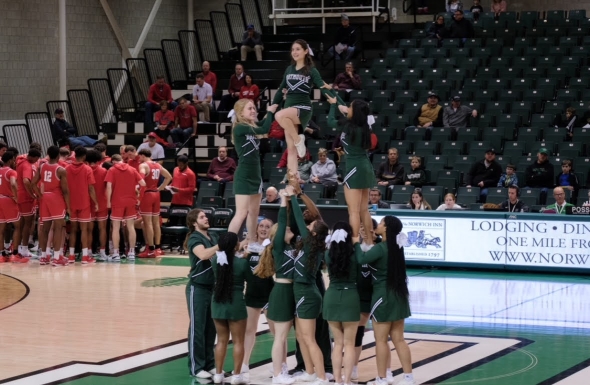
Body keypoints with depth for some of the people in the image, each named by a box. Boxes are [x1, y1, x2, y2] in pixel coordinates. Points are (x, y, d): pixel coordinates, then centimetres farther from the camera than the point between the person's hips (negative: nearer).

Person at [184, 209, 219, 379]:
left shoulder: (214, 236, 10)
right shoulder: (194, 239, -12)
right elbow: (203, 254, -31)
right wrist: (221, 245, -31)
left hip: (213, 287, 7)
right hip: (198, 288, -7)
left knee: (211, 328, 12)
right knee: (197, 328, -2)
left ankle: (209, 363, 22)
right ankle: (196, 367, 2)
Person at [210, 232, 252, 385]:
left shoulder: (215, 260, -5)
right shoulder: (242, 262, -16)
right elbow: (250, 278, 1)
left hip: (218, 304, 4)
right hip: (236, 304, -4)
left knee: (221, 340, 15)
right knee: (238, 342, 7)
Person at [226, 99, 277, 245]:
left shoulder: (253, 126, 11)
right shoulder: (239, 128, -15)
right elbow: (265, 129, -20)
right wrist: (270, 112, -7)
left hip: (255, 174, 9)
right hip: (243, 176, -9)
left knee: (254, 212, 14)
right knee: (242, 213, -14)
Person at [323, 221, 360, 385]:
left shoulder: (329, 253, 0)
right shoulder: (354, 253, -9)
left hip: (331, 297, 3)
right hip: (350, 297, -3)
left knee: (338, 343, 12)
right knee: (349, 343, 5)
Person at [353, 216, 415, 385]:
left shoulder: (380, 248, -17)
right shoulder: (395, 246, 8)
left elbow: (362, 259, -30)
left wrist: (356, 243, -14)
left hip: (383, 296, -8)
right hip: (398, 295, 8)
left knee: (381, 340, 1)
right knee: (398, 339, 12)